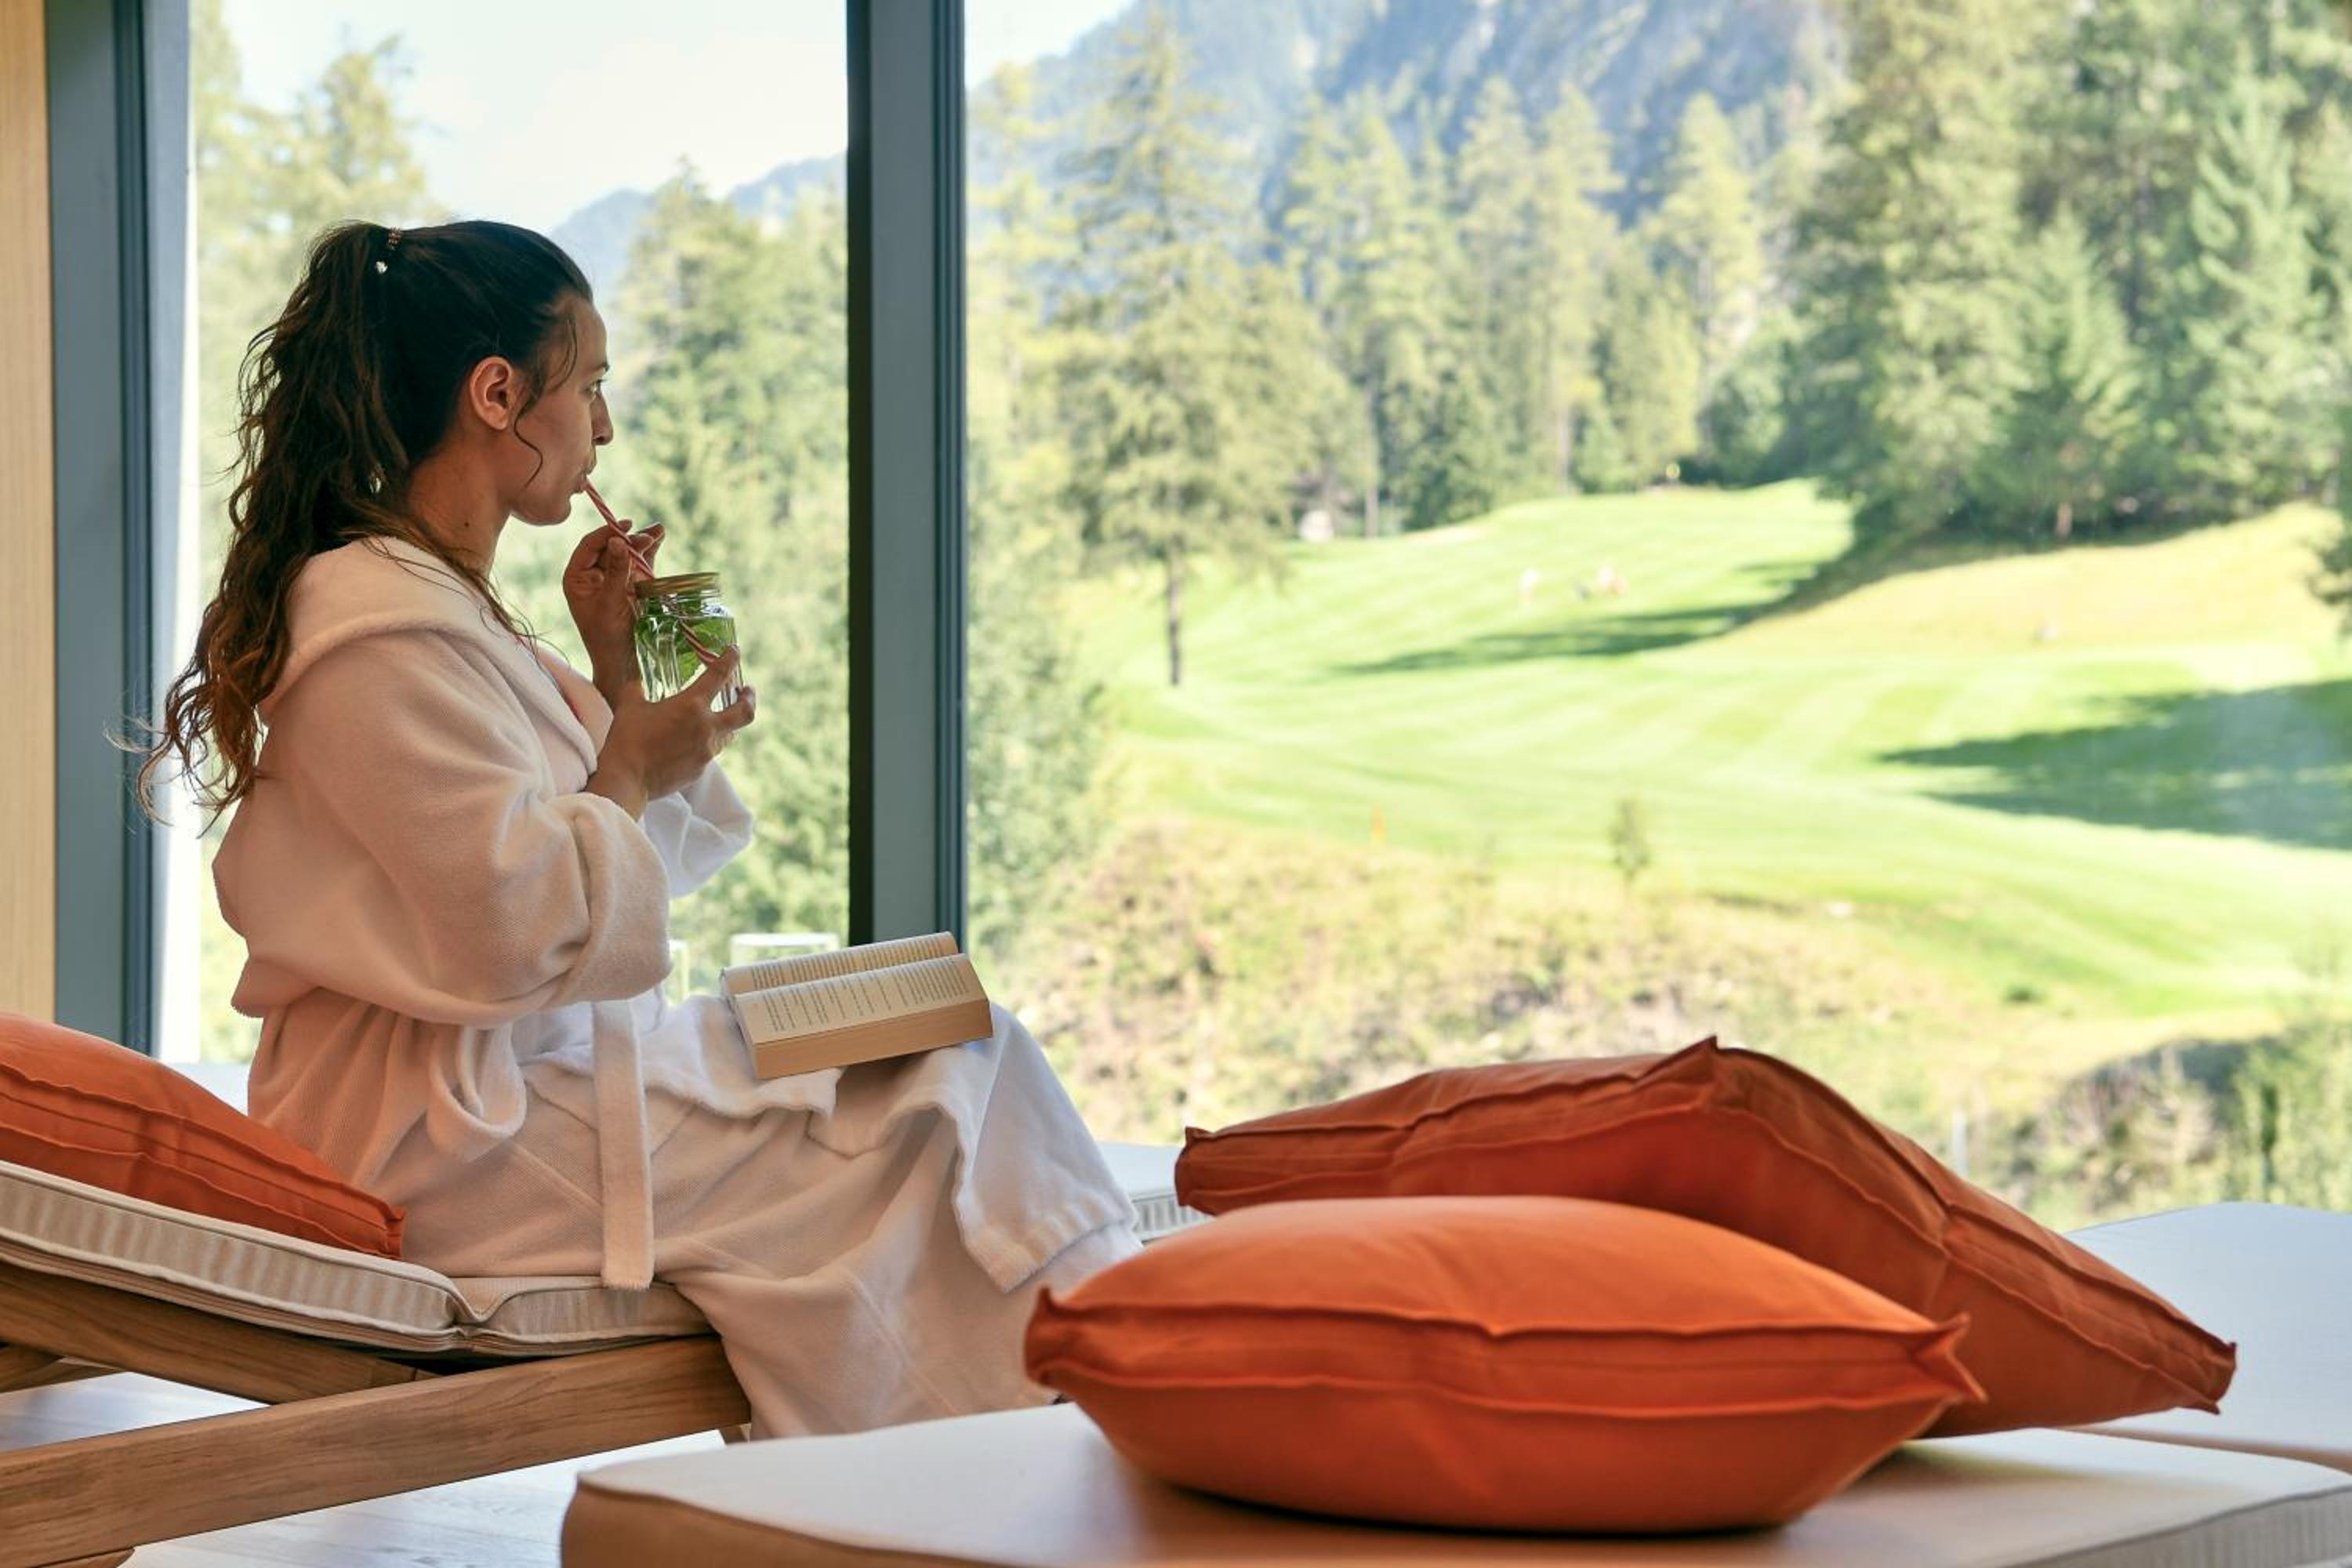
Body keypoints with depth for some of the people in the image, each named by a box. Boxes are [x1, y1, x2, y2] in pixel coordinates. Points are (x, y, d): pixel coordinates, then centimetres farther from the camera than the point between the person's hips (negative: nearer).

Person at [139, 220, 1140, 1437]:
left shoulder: (442, 602, 16)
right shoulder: (384, 628, -17)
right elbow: (521, 931, -22)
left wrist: (614, 677, 11)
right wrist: (631, 775, -7)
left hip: (524, 1066, 11)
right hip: (462, 1137, -11)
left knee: (972, 1059, 3)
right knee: (958, 1098, -14)